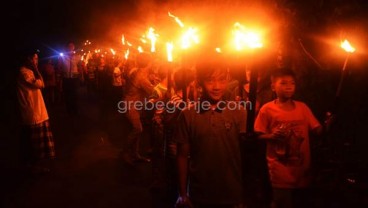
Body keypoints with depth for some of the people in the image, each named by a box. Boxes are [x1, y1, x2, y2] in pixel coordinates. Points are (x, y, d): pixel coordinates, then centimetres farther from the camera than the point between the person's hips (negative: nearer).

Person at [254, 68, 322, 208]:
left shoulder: (302, 107, 4)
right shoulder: (267, 109, -7)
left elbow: (317, 130, 3)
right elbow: (258, 135, -5)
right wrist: (272, 136, -24)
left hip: (302, 166, 4)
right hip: (280, 169, -4)